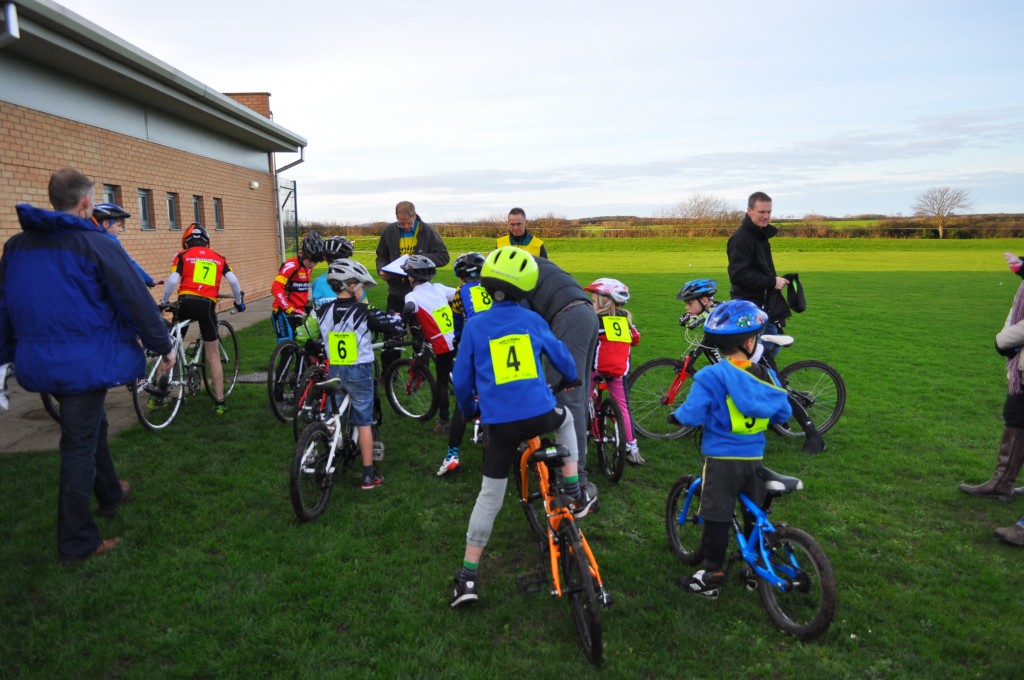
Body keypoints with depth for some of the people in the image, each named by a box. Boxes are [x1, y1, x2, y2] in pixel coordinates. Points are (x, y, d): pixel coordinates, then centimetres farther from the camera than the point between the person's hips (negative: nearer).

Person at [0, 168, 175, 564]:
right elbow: (136, 300, -11)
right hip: (84, 361, -7)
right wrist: (164, 346, 0)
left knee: (91, 426, 26)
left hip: (39, 362, 7)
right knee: (80, 446, 0)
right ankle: (77, 542, 9)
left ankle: (109, 494, 44)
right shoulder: (95, 244, -14)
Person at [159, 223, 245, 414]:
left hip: (186, 303, -1)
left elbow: (173, 281, -2)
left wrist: (163, 302, 10)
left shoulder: (183, 255, 10)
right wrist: (239, 301, 21)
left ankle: (158, 394, 18)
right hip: (207, 305, 1)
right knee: (213, 356, 9)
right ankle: (219, 403, 9)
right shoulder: (218, 258, 17)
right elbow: (233, 280, 7)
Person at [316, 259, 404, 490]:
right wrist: (396, 316, 11)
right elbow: (395, 324, -10)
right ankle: (369, 475, 10)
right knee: (364, 423, 5)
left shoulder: (323, 311, -2)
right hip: (360, 372, -3)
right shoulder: (363, 312, -14)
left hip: (334, 372, 4)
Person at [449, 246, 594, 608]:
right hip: (540, 415, 0)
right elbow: (564, 361, 20)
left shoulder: (475, 325, 3)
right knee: (565, 417, 35)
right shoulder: (533, 320, 7)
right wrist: (570, 380, 43)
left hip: (500, 424, 0)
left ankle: (467, 577, 13)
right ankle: (574, 495, 31)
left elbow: (462, 380, 7)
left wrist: (469, 409, 27)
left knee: (489, 496, 12)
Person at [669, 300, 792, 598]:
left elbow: (692, 415, -20)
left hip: (721, 460, -4)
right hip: (755, 458, 4)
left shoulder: (712, 376, -18)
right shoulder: (767, 375, -3)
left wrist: (676, 415, 1)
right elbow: (783, 414, 8)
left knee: (717, 518, 5)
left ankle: (711, 577, 13)